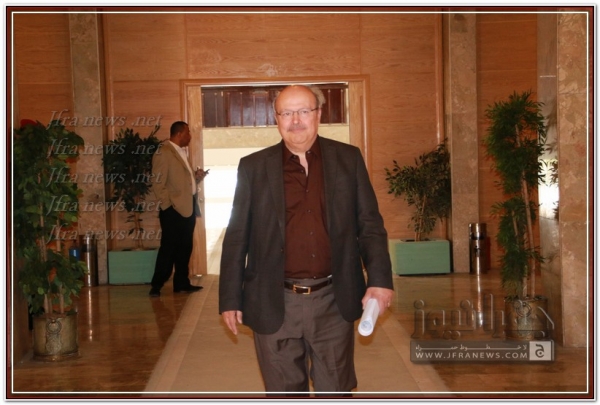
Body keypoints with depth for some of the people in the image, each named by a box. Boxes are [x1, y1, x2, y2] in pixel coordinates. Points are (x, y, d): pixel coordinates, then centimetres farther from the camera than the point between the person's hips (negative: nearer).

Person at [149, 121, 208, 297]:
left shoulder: (181, 152, 17)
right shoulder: (163, 153, -11)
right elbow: (158, 184, -15)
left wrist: (197, 177, 7)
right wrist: (168, 205, -17)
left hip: (188, 207, 9)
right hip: (174, 210, -9)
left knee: (185, 248, 11)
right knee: (169, 248, -4)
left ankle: (182, 283, 19)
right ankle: (156, 285, 4)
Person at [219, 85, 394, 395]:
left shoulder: (348, 159, 4)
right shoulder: (253, 167, 2)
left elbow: (370, 224, 4)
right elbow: (237, 237, 4)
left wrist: (380, 279, -7)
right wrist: (230, 299, 2)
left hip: (333, 302, 1)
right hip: (274, 305, 0)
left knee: (336, 392, 12)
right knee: (284, 394, 12)